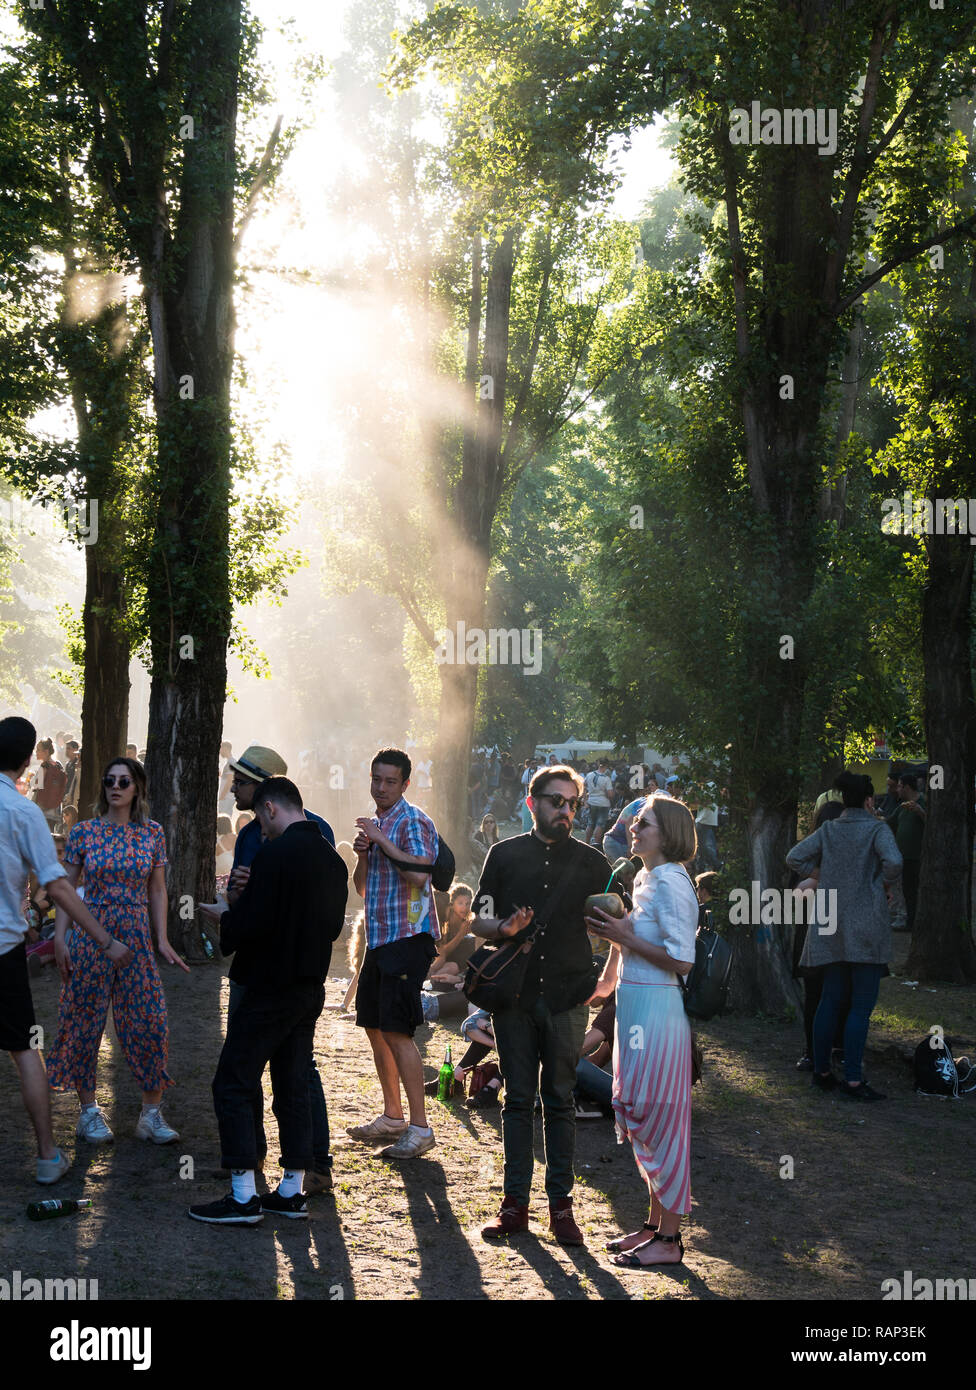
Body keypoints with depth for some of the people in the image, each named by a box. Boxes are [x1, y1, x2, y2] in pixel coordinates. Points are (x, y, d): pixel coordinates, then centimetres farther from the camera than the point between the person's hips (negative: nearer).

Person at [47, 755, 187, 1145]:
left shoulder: (151, 833, 4)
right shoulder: (83, 832, 0)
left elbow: (157, 891, 8)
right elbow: (66, 888, 3)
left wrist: (162, 941, 2)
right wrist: (60, 938, -4)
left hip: (136, 935, 1)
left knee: (148, 1021, -3)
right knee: (86, 1020, 3)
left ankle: (151, 1113, 6)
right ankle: (89, 1110, 14)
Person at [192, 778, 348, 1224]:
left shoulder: (275, 853, -17)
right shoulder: (331, 857, 9)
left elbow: (251, 923, -22)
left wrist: (223, 918, -1)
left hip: (270, 989, -8)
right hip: (310, 988, 8)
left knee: (233, 1085, -1)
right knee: (292, 1087, 14)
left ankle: (243, 1196, -2)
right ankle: (292, 1191, 18)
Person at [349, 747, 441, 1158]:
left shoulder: (413, 821, -10)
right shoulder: (374, 824, 17)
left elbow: (420, 873, -25)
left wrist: (382, 841, -20)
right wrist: (363, 854, 0)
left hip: (408, 938, -9)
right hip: (378, 939, 9)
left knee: (397, 1031, -13)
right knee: (374, 1026, 13)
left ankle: (420, 1127, -8)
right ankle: (392, 1117, 25)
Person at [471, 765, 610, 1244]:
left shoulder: (591, 862, 7)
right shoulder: (505, 854, 8)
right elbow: (478, 920, 9)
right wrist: (504, 927, -12)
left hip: (566, 996, 0)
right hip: (515, 993, 0)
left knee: (560, 1101, 3)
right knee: (518, 1099, 4)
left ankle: (561, 1204, 8)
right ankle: (515, 1203, 9)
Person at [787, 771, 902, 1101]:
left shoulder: (828, 830, 7)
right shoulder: (876, 829, -8)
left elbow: (794, 858, 5)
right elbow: (893, 861, -24)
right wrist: (885, 884, -5)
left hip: (832, 926, 6)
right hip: (866, 925, -6)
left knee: (830, 998, 14)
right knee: (862, 1004, -3)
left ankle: (821, 1071, 20)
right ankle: (852, 1080, -5)